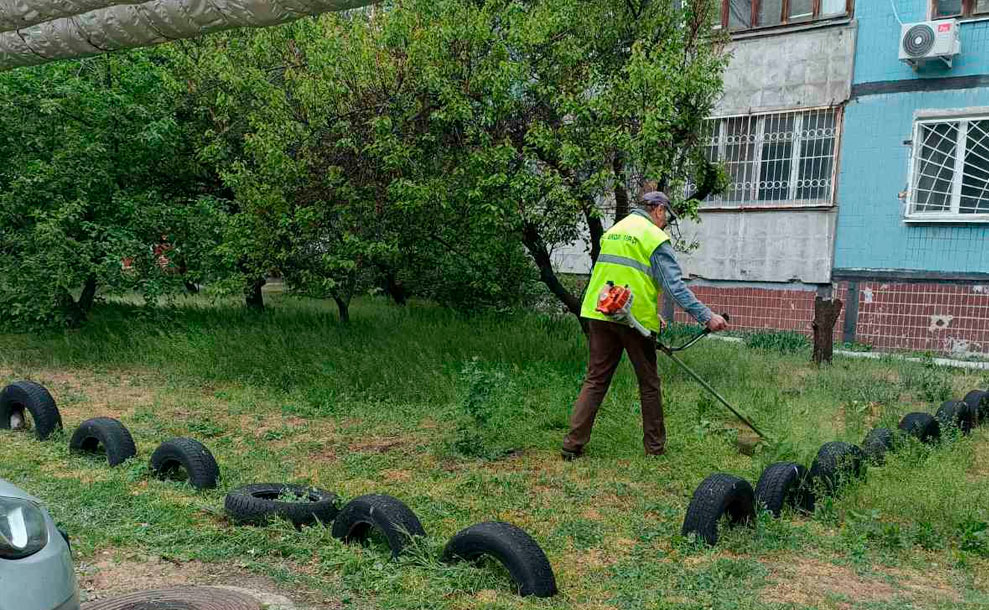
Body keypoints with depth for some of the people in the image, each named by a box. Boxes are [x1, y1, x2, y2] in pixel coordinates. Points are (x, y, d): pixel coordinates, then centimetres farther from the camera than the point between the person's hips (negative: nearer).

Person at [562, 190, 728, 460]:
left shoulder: (612, 231, 16)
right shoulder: (655, 237, -7)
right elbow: (675, 286, -16)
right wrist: (707, 317, -17)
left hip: (600, 314, 6)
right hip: (636, 320, -5)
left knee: (595, 380, 8)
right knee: (649, 384, 11)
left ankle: (573, 443, 3)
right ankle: (655, 445, 21)